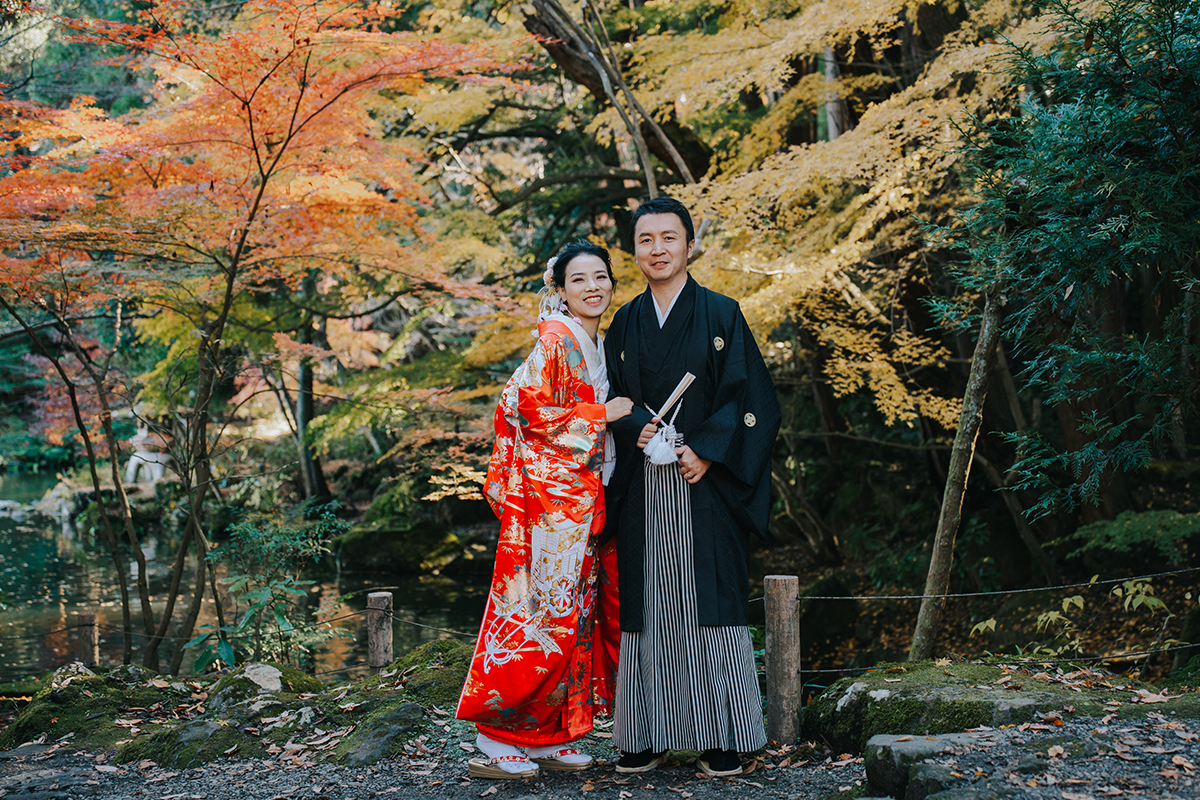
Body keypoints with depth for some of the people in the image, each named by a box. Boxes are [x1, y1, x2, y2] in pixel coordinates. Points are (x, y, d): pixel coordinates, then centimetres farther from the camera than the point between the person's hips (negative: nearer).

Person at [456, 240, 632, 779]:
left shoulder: (598, 345, 19)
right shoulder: (555, 339, -9)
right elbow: (525, 408, -17)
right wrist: (601, 415, -11)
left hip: (583, 501, 9)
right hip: (550, 496, -9)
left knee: (574, 616, 9)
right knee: (542, 615, -8)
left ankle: (546, 737, 15)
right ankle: (497, 737, 1)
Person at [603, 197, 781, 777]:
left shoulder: (720, 315, 4)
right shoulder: (624, 323, 13)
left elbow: (749, 395, -2)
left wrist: (706, 451, -13)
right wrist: (638, 426, -10)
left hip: (704, 483, -3)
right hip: (642, 486, 3)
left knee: (708, 604, -4)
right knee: (647, 605, 3)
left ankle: (722, 739, 4)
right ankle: (648, 735, 10)